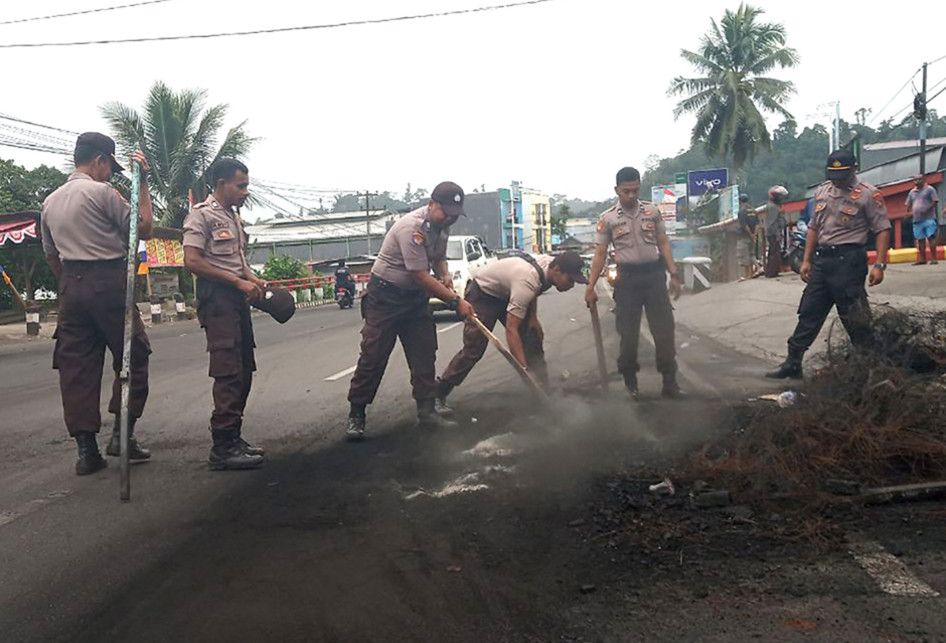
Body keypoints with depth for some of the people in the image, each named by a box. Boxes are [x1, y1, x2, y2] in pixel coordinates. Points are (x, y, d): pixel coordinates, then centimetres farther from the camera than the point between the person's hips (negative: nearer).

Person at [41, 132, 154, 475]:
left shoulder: (50, 202, 16)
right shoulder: (102, 192, -6)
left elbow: (51, 254, 20)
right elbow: (144, 228, -3)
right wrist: (142, 182, 2)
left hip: (71, 285, 6)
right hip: (109, 282, -6)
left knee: (77, 366, 5)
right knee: (133, 357, 6)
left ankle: (86, 447, 6)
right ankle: (123, 432, 2)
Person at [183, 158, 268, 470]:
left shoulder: (235, 216, 20)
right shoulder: (201, 215, -7)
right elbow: (192, 261, -16)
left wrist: (253, 279, 9)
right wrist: (238, 281, -17)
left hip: (238, 297, 9)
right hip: (217, 297, -9)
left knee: (244, 370, 11)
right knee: (229, 372, -13)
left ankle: (233, 437, 20)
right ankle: (222, 449, -10)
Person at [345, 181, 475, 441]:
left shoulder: (442, 224, 0)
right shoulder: (412, 227, -27)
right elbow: (421, 276, -27)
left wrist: (445, 275, -4)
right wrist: (455, 301, -23)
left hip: (416, 296, 8)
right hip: (385, 295, -8)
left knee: (424, 354, 5)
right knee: (374, 356, -6)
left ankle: (427, 412, 11)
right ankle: (356, 416, 4)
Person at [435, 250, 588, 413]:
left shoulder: (550, 264, -15)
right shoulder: (527, 282, -40)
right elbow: (511, 330, -40)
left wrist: (533, 318, 2)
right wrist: (524, 370, -41)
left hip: (506, 292, 9)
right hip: (482, 295, -9)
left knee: (533, 338, 1)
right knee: (473, 350, -12)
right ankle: (438, 394, -1)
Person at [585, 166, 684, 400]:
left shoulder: (652, 211, 5)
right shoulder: (608, 219, -1)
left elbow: (663, 243, 9)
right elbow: (600, 254, 1)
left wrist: (674, 275, 3)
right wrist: (590, 287, -2)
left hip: (654, 275, 2)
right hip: (627, 278, -2)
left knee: (664, 329, 3)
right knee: (628, 333, 4)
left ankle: (670, 382, 11)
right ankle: (630, 382, 19)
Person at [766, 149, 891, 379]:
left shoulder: (868, 194, -6)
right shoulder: (821, 191, 13)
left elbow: (882, 230, -9)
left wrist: (879, 265, -17)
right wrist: (807, 260, 13)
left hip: (848, 259, -6)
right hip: (821, 259, 6)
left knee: (855, 318, -2)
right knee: (808, 313, 10)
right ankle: (792, 363, 16)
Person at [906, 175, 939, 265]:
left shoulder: (930, 189, 0)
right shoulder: (912, 192, 16)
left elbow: (935, 202, -6)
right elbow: (908, 205, 21)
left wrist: (927, 209, -19)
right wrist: (909, 212, 1)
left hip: (929, 218, -5)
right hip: (917, 220, 6)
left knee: (931, 237, -9)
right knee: (920, 239, 8)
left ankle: (933, 258, -8)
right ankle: (922, 259, 14)